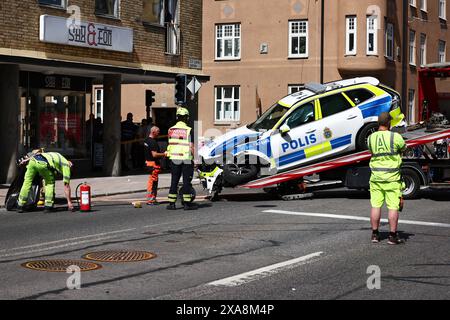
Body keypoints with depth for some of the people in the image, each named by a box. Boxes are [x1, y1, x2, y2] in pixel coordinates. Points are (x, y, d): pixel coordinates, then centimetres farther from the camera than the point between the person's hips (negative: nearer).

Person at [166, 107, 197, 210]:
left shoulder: (171, 130, 4)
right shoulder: (189, 130, -9)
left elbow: (170, 144, 11)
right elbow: (191, 146, -10)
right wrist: (193, 157, -1)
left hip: (174, 158, 4)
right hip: (186, 159, -4)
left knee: (174, 181, 8)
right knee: (187, 181, 2)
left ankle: (171, 203, 8)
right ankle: (187, 203, 3)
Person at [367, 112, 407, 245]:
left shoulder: (370, 138, 2)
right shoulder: (395, 137, -11)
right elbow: (404, 149, 4)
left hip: (376, 177, 4)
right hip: (392, 178, -4)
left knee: (375, 206, 9)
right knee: (393, 207, 1)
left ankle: (375, 234, 15)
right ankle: (393, 236, 3)